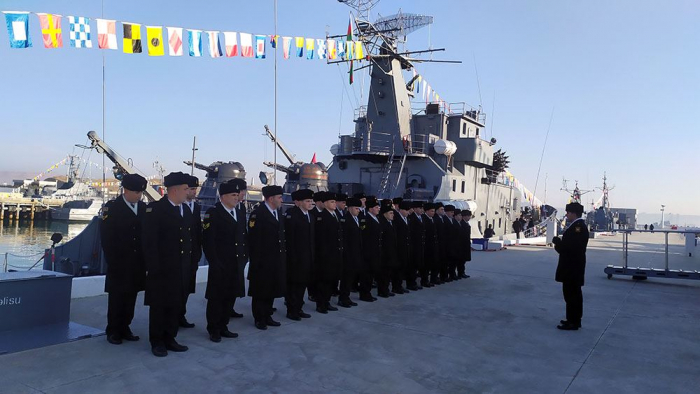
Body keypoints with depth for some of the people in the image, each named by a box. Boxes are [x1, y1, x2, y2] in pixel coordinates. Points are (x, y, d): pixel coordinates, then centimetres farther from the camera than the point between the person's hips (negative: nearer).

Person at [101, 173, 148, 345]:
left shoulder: (144, 208, 7)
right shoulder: (112, 207, -5)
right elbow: (106, 236, -7)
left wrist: (146, 259, 2)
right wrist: (112, 261, -10)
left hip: (137, 264, 4)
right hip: (119, 264, -4)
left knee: (131, 297, 8)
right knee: (116, 298, 5)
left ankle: (124, 328, 21)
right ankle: (113, 331, 17)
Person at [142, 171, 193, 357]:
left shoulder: (186, 210, 11)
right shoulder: (155, 209, -9)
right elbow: (149, 241, -12)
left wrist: (189, 264, 9)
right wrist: (153, 268, -15)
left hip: (181, 270, 6)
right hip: (161, 270, -6)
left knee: (176, 305, 12)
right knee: (159, 306, 6)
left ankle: (169, 339, 24)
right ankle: (157, 342, 19)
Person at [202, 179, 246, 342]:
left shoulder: (239, 214, 12)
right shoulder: (213, 213, -8)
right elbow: (208, 240, -13)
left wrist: (244, 257, 6)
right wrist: (214, 262, -16)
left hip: (236, 265, 6)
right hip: (220, 266, -6)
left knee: (230, 297, 12)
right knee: (216, 297, 5)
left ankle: (223, 327, 25)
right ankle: (213, 330, 18)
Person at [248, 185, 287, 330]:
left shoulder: (278, 213, 11)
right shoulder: (257, 214, -14)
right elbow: (253, 239, -17)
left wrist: (283, 256, 8)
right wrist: (256, 261, -18)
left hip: (276, 262, 7)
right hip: (262, 262, -7)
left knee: (272, 290, 15)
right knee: (260, 291, 6)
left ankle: (267, 316, 27)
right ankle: (259, 319, 18)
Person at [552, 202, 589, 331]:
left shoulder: (578, 227, -19)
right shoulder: (577, 225, 14)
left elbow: (571, 246, -26)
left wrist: (557, 241, -13)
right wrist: (560, 242, 2)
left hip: (572, 267, -11)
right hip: (572, 267, 11)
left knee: (571, 293, -5)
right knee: (573, 293, 17)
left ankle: (573, 322, 1)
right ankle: (574, 320, 26)